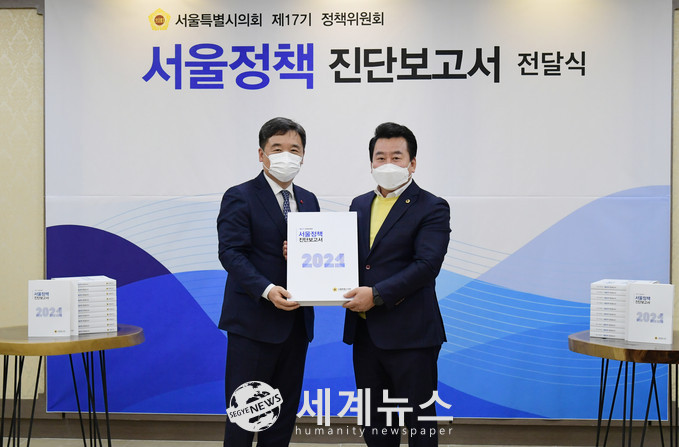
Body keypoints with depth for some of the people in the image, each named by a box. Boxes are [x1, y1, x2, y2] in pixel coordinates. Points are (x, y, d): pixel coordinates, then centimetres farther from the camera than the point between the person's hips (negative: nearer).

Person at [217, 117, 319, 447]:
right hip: (254, 321, -6)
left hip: (296, 321, 6)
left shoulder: (308, 201, 15)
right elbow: (230, 253, -14)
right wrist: (266, 290, -27)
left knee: (285, 413, 13)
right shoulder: (239, 197, -5)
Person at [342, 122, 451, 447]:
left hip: (410, 334, -6)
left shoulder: (432, 208, -6)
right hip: (364, 333, 6)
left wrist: (377, 295, -23)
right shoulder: (359, 205, 14)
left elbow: (426, 265, -17)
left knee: (419, 421, 6)